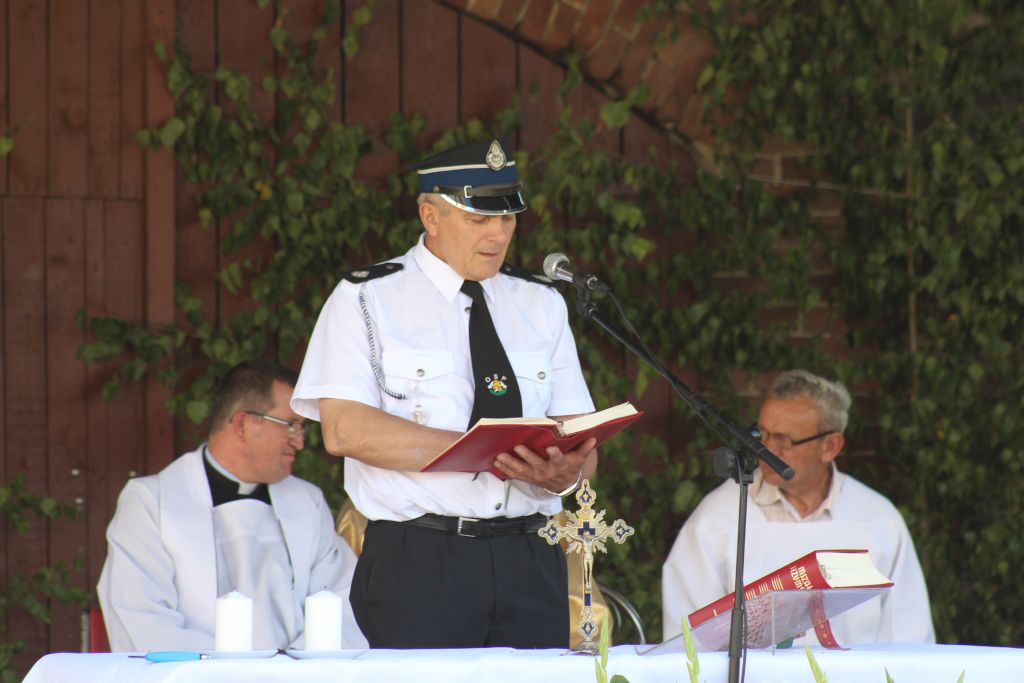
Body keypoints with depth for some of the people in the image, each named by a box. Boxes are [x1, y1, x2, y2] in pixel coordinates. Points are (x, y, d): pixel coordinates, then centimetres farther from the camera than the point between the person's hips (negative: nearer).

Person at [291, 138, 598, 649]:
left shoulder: (541, 304, 16)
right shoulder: (366, 300, 3)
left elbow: (579, 441, 10)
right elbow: (345, 431, -10)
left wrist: (566, 471, -16)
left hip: (529, 564, 4)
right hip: (417, 565, -4)